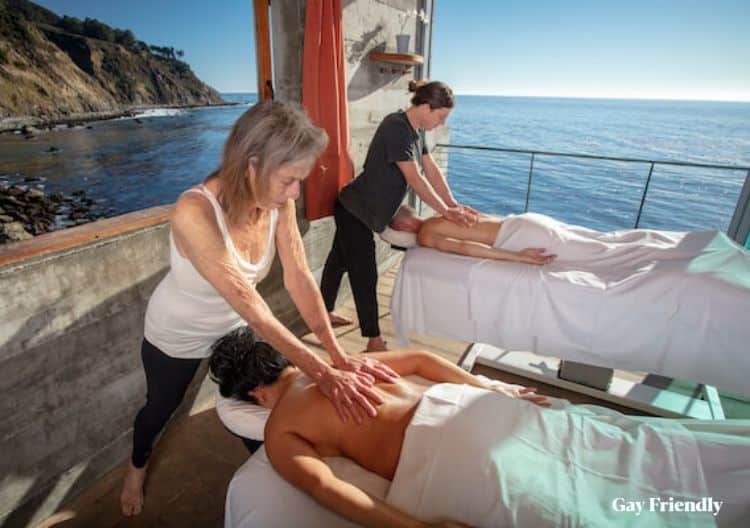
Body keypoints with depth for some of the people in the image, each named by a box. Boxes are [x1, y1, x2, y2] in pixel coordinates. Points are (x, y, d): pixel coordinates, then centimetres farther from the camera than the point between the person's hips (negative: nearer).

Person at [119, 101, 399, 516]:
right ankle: (137, 464, 58)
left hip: (233, 328, 4)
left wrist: (339, 355, -32)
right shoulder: (195, 213, -41)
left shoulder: (277, 201, -22)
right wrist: (322, 373, -43)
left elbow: (299, 277, -25)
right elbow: (251, 306, -43)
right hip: (178, 336, -3)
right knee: (160, 409, 24)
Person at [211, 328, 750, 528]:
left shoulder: (278, 434, 9)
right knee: (629, 448, 9)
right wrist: (490, 389, 23)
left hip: (440, 456, -6)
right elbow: (421, 358, 21)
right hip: (457, 404, 6)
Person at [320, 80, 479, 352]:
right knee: (365, 273, -5)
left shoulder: (415, 130, 6)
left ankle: (325, 312, 39)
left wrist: (454, 204, 2)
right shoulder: (396, 127, -22)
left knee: (340, 259, 21)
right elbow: (415, 178, -24)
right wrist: (446, 212, -20)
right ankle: (374, 342, 4)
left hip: (358, 210, 10)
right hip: (355, 210, -10)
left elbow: (432, 169, 7)